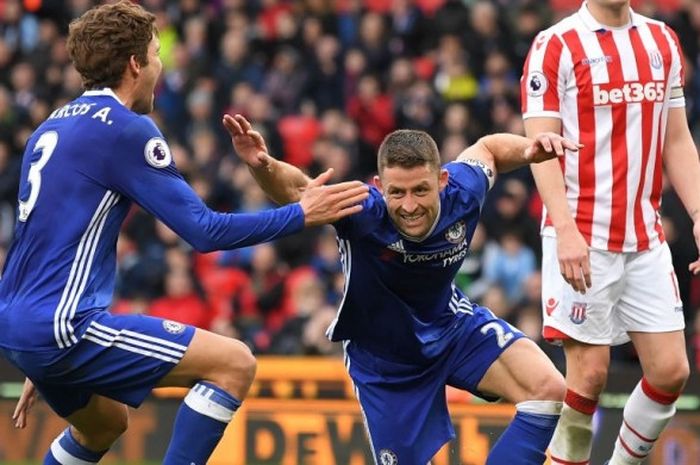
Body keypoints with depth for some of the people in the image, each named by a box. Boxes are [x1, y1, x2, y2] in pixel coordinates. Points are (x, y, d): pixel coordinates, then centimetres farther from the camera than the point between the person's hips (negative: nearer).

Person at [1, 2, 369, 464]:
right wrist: (301, 214, -2)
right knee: (234, 364, -8)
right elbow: (204, 231, -12)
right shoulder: (126, 129, -10)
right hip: (62, 326, -10)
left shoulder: (52, 128, 17)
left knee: (104, 425, 33)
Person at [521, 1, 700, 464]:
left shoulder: (663, 41, 12)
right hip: (583, 241, -5)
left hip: (646, 238, 5)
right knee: (590, 373, -5)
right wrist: (565, 229, -22)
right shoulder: (556, 45, -5)